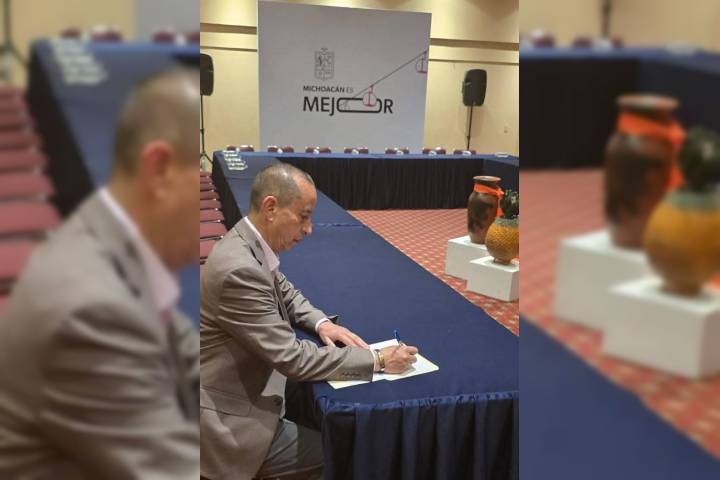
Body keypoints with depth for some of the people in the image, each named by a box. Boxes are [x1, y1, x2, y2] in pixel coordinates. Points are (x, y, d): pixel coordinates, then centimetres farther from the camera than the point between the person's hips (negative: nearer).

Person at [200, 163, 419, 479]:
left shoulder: (249, 243, -1)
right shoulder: (239, 269, -30)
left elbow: (284, 292, 19)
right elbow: (293, 358, -27)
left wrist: (320, 323, 0)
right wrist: (377, 360, -19)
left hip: (245, 389, 9)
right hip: (228, 420, -9)